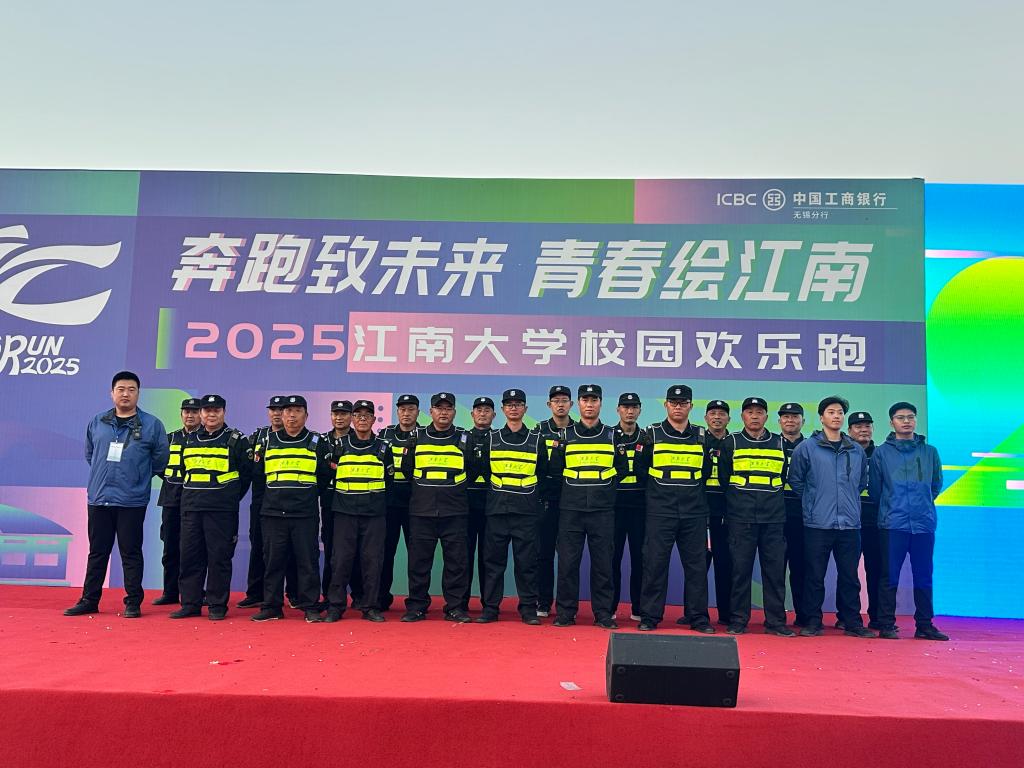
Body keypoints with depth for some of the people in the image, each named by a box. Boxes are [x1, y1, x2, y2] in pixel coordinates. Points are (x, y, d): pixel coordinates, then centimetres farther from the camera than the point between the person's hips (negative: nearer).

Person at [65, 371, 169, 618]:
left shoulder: (151, 425, -3)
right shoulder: (97, 422, 7)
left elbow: (160, 459, 4)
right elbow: (89, 453, 21)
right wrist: (102, 474, 15)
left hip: (132, 501, -3)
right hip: (98, 498, 4)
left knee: (131, 553, 3)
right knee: (97, 552, 12)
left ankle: (133, 602, 11)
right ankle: (89, 600, 23)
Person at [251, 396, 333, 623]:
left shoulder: (317, 443, 6)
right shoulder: (268, 441, 12)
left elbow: (325, 476, 8)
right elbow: (258, 473, 15)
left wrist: (310, 493, 6)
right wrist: (276, 493, 11)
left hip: (305, 513, -2)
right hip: (273, 511, 2)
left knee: (307, 560, 0)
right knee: (273, 560, 6)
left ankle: (310, 607, 7)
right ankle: (271, 606, 15)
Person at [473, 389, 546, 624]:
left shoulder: (536, 440, 7)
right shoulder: (491, 439, 9)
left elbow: (543, 474, 12)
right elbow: (483, 470, 14)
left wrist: (536, 496, 6)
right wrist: (495, 493, 9)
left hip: (527, 510, -1)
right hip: (497, 508, 1)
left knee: (526, 560, 1)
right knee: (493, 559, 3)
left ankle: (528, 608, 9)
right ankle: (490, 607, 10)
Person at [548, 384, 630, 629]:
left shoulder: (613, 435, 9)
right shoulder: (565, 435, 8)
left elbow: (622, 470, 10)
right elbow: (554, 470, 9)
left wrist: (605, 487, 4)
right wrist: (573, 485, 4)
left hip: (602, 510, 0)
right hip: (570, 509, 0)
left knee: (603, 562, 2)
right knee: (568, 561, 2)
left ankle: (603, 613, 11)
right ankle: (566, 612, 11)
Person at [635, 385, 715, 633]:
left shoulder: (701, 436, 11)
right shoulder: (652, 434, 4)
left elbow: (707, 471, 17)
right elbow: (640, 468, 4)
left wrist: (694, 490, 5)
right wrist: (659, 487, -2)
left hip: (694, 512, 2)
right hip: (660, 512, -2)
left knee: (697, 564, 5)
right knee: (655, 563, -1)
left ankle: (698, 617, 15)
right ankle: (649, 616, 8)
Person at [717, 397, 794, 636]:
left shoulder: (779, 443, 13)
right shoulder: (731, 442, 7)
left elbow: (785, 478, 19)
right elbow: (723, 478, 9)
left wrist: (774, 501, 11)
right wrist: (734, 503, 6)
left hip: (773, 518, 2)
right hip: (741, 518, -2)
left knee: (775, 569, 3)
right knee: (740, 569, 0)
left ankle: (775, 621, 11)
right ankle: (738, 620, 8)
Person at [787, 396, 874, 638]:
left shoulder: (857, 451, 10)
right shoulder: (806, 448, -1)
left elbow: (862, 482, 23)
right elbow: (795, 480, 4)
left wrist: (848, 500, 16)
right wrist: (813, 501, 6)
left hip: (850, 524, 3)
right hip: (817, 523, -3)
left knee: (850, 576, 9)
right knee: (814, 576, 1)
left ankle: (852, 622, 18)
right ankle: (812, 622, 11)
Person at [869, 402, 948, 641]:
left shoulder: (930, 452, 10)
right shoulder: (881, 453, 4)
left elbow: (936, 484, 18)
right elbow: (874, 488, 9)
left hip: (924, 523, 2)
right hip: (892, 524, -2)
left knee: (924, 576, 6)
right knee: (890, 577, 0)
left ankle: (925, 624, 16)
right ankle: (887, 625, 6)